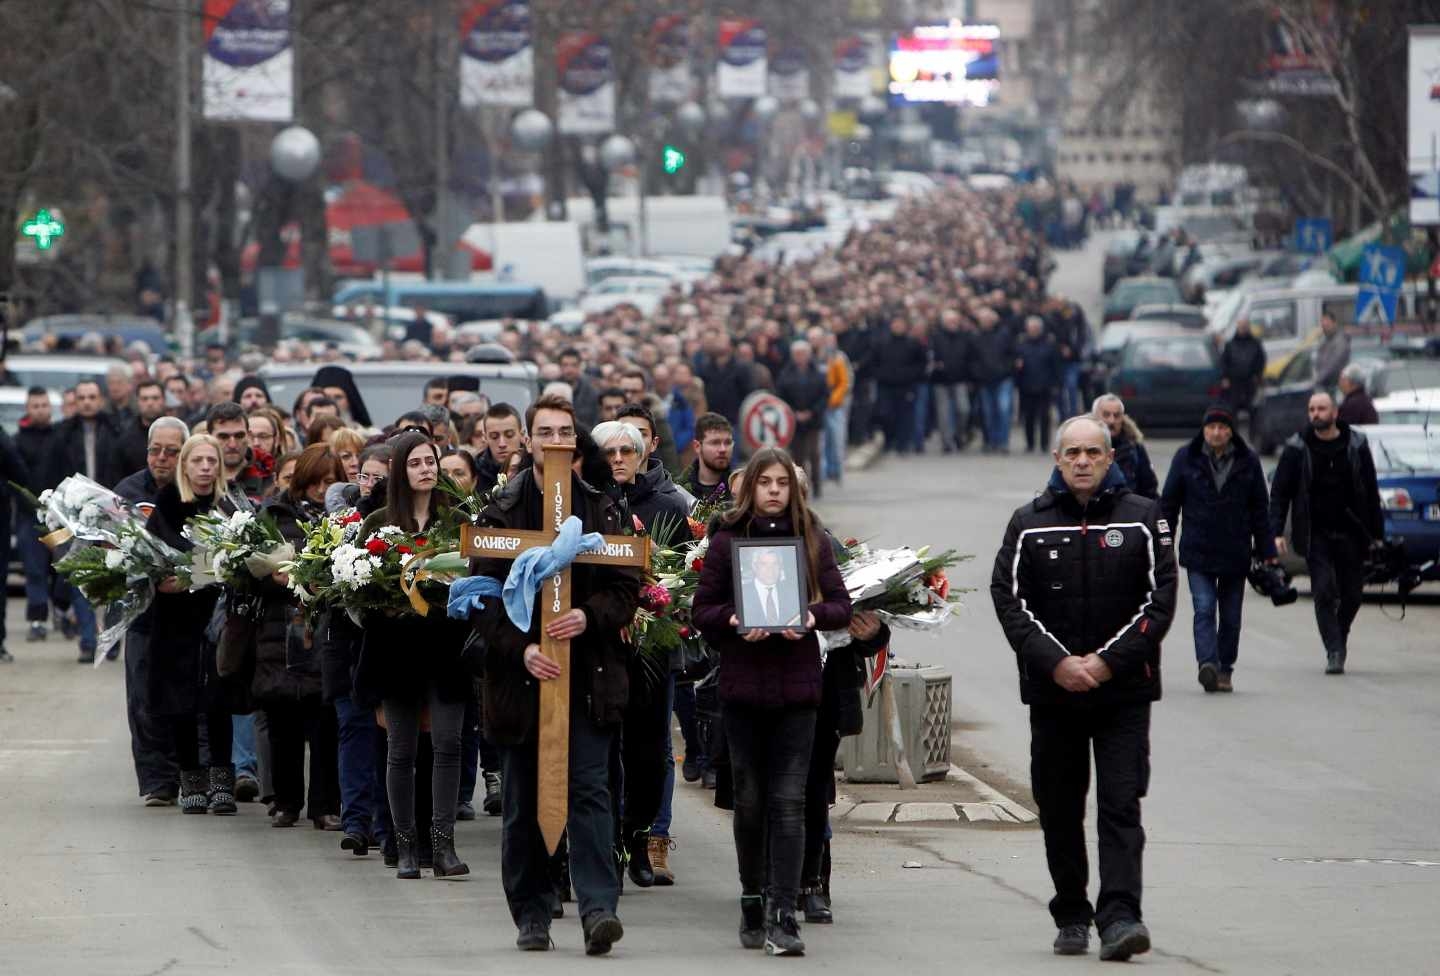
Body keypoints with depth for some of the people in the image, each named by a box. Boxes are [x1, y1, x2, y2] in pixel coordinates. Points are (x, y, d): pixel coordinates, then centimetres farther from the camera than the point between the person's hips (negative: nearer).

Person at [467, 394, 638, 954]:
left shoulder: (603, 513, 7)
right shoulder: (501, 514, 4)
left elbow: (627, 590, 4)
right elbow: (482, 598, 0)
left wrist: (589, 617, -16)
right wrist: (520, 649, -14)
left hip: (587, 675, -1)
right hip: (521, 676, 1)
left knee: (590, 791, -10)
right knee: (524, 804, 7)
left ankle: (598, 907, -17)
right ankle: (531, 914, 15)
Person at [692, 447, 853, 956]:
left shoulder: (811, 539, 7)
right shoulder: (727, 539, 4)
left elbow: (841, 606, 6)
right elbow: (702, 612, 4)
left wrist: (812, 617, -14)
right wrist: (734, 621, -16)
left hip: (796, 685, 0)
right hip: (742, 683, 0)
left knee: (789, 801, -8)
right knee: (749, 799, 7)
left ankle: (782, 915, -13)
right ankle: (753, 902, 22)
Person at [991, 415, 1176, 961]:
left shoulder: (1143, 519, 4)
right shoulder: (1029, 523, 7)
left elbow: (1160, 599, -2)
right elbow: (1009, 599, -1)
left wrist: (1108, 661, -12)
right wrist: (1055, 663, -13)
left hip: (1124, 690, -2)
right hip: (1052, 691, 2)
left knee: (1121, 804, -11)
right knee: (1060, 809, 6)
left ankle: (1119, 916, -17)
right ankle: (1071, 917, 17)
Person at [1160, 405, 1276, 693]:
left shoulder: (1248, 462, 4)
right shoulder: (1186, 459, 2)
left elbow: (1260, 509, 7)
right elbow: (1168, 504, 6)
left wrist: (1266, 552, 4)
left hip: (1235, 554, 2)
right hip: (1198, 553, -2)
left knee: (1231, 616, 7)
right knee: (1204, 609, -15)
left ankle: (1225, 670, 16)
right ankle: (1208, 664, -27)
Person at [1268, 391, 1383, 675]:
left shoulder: (1356, 445, 2)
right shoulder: (1297, 449, -1)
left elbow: (1371, 491, 7)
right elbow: (1279, 491, 0)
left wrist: (1377, 532, 4)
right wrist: (1276, 531, -10)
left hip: (1350, 534, 2)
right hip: (1316, 536, -2)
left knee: (1352, 594, 7)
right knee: (1324, 592, -12)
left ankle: (1339, 638, 32)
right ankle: (1334, 652, -10)